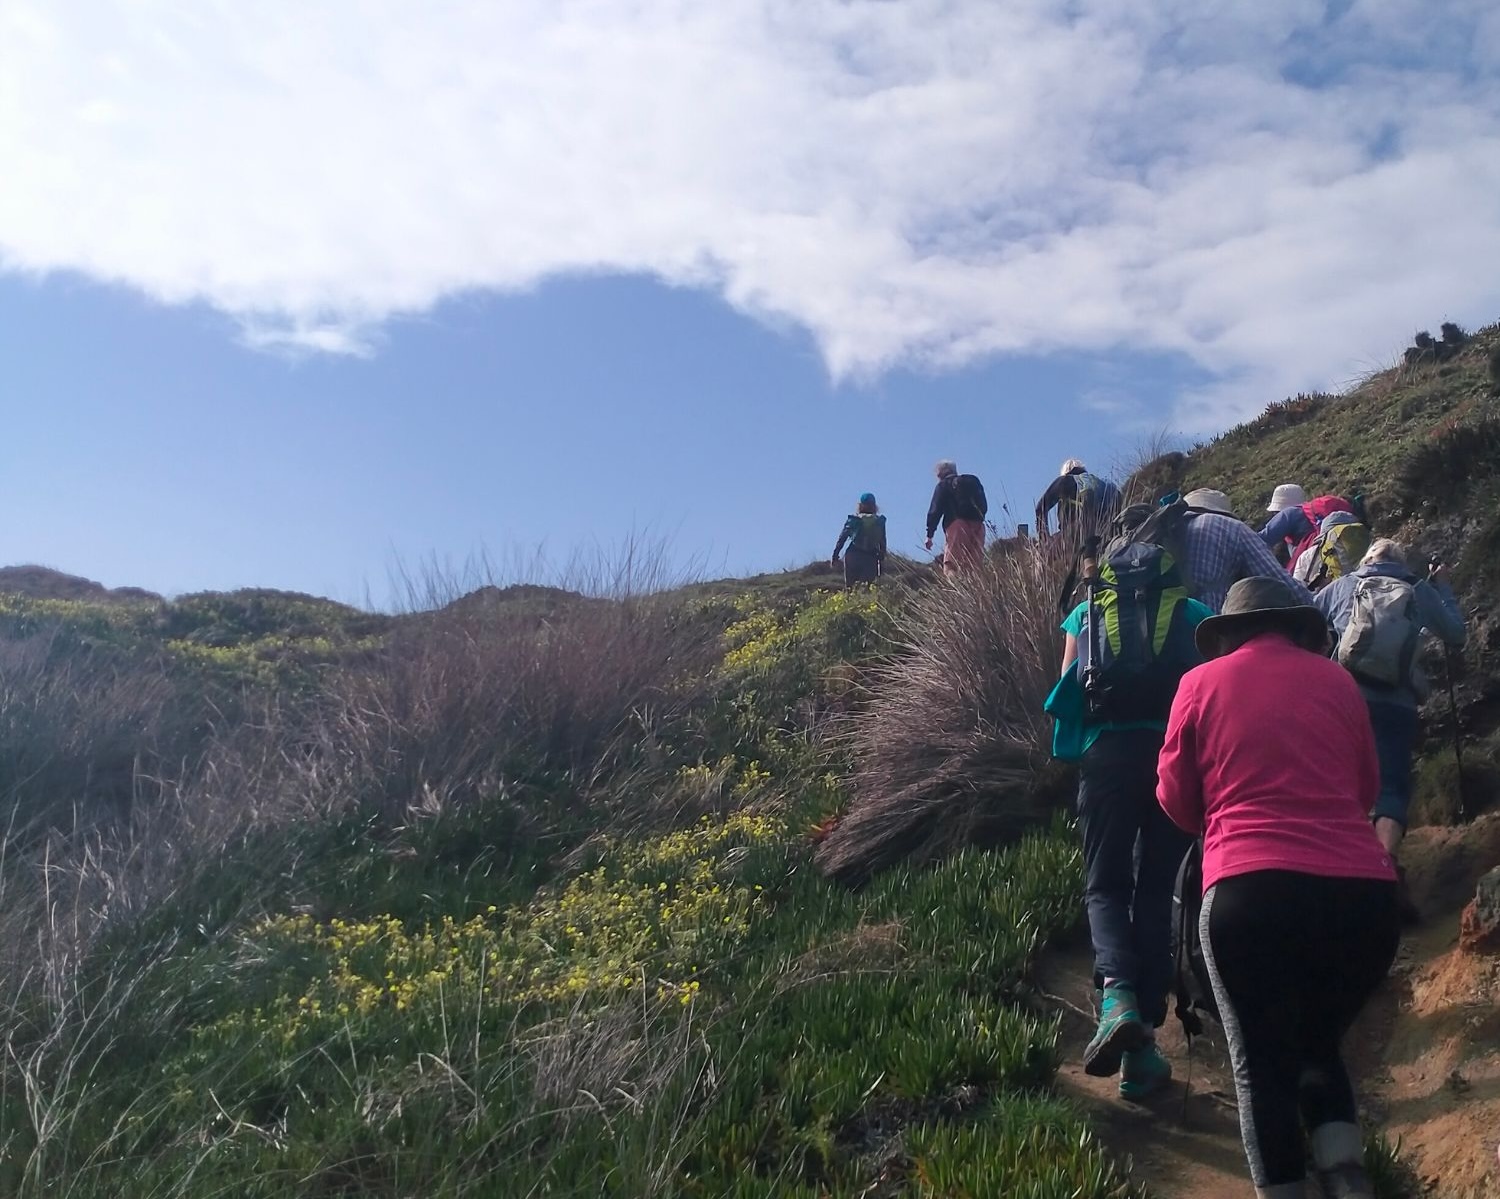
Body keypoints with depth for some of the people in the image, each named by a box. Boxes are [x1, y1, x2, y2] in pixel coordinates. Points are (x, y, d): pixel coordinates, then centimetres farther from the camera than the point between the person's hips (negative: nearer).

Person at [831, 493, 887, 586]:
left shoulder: (853, 520, 5)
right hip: (871, 558, 1)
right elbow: (882, 543, 9)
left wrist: (835, 556, 4)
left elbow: (842, 538, 2)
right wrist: (882, 558, 15)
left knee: (850, 586, 4)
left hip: (853, 557, -1)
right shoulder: (879, 522, 8)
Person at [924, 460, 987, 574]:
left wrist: (929, 534, 0)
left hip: (956, 527, -6)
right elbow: (984, 507, 20)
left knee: (951, 566, -11)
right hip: (977, 527, 6)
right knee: (975, 566, 5)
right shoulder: (974, 482, 25)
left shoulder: (943, 486, 7)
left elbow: (935, 511, 0)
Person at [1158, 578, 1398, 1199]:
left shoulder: (1203, 682, 10)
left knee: (1262, 1066, 12)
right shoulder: (1336, 678, 16)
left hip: (1250, 894, -3)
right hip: (1364, 894, 3)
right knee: (1318, 1046, 23)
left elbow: (1178, 803, 16)